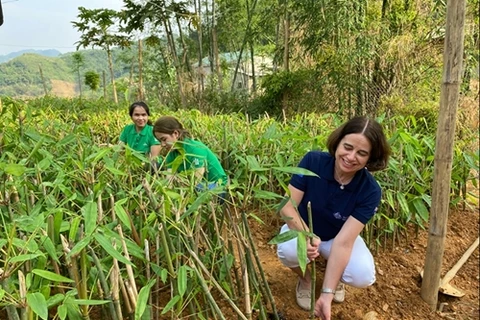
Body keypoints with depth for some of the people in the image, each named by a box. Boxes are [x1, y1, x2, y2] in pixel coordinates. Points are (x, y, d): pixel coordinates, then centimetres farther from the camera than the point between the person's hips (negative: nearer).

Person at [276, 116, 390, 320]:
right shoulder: (313, 161, -26)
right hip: (303, 228, 0)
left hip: (336, 237, 1)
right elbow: (287, 206, -22)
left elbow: (343, 241, -31)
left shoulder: (370, 191, -26)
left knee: (363, 276, -27)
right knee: (289, 250, -34)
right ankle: (305, 280, 4)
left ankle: (334, 276, 12)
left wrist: (327, 294, -36)